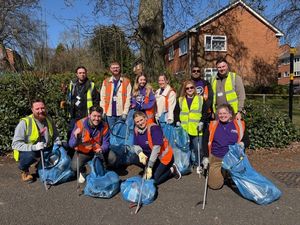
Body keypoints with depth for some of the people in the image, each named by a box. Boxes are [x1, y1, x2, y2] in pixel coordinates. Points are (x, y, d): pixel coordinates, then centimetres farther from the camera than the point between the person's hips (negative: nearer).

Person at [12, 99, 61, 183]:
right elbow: (15, 144, -24)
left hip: (47, 150, 5)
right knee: (30, 155, -37)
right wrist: (33, 147, -36)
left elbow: (55, 136, 13)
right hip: (28, 151, -5)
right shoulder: (24, 122, -20)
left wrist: (58, 144, -8)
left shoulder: (49, 120, -3)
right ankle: (24, 170, 0)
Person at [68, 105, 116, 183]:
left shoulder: (104, 125, -15)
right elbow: (71, 144, -22)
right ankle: (81, 171, 14)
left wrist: (102, 149, -36)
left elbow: (106, 143, -12)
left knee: (112, 158, -20)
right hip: (83, 151, -2)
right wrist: (76, 137, -46)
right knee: (74, 167, -26)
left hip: (98, 150, 2)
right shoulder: (80, 124, -22)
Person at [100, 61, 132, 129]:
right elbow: (102, 97, 5)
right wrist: (103, 111, -3)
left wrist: (125, 112, -11)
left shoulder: (126, 82, 2)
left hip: (121, 113, -1)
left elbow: (128, 98, -4)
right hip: (110, 113, 2)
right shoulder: (106, 82, 8)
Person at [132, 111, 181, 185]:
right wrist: (140, 153, -29)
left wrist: (149, 166, -32)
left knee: (155, 180, -7)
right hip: (151, 156, 7)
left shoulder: (154, 128, -27)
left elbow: (156, 148, -31)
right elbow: (136, 145, -4)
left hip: (165, 157, -7)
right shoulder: (137, 130, -7)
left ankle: (172, 170, 15)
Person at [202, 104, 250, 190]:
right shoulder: (213, 125, 2)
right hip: (216, 159, 0)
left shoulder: (239, 125, -1)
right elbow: (205, 141, 10)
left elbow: (247, 140, 8)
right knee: (214, 185, -8)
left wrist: (242, 143, -15)